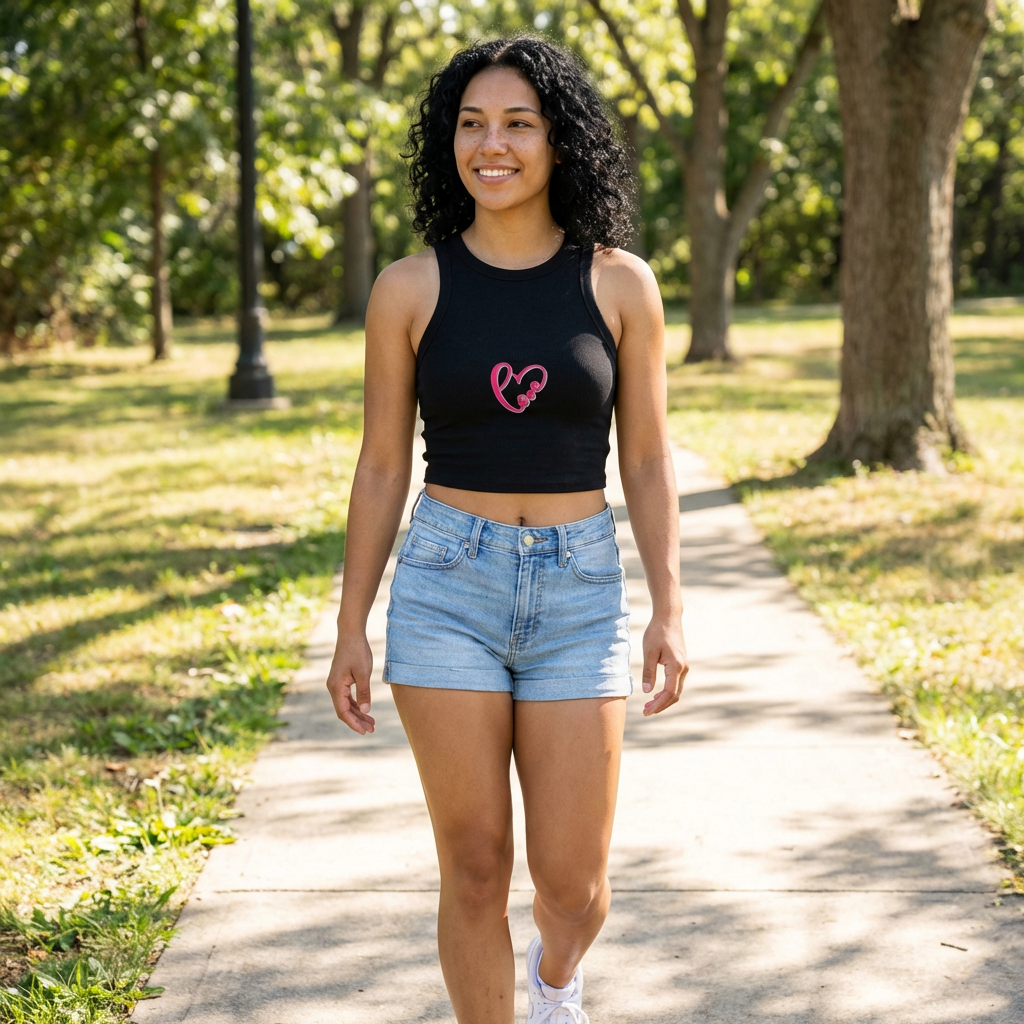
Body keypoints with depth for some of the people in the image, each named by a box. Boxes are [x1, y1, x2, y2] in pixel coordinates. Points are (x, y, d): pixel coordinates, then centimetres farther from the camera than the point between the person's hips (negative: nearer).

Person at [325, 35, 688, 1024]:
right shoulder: (410, 287, -1)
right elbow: (381, 467, 4)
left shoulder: (620, 284, -1)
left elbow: (646, 461, 3)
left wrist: (669, 611, -3)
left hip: (579, 592, 1)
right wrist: (352, 628, 3)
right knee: (475, 873, 2)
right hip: (446, 586, 0)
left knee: (572, 884, 3)